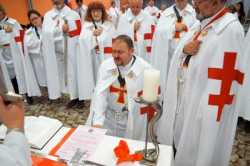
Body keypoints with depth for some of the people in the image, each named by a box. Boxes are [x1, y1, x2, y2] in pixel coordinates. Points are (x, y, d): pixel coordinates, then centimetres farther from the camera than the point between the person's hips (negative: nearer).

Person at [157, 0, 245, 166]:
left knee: (196, 151, 12)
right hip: (181, 97, 7)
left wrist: (211, 113, -21)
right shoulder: (200, 24, 8)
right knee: (180, 144, 23)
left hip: (202, 103, -7)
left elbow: (226, 77, -22)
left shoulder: (231, 29, -18)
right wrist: (184, 49, -10)